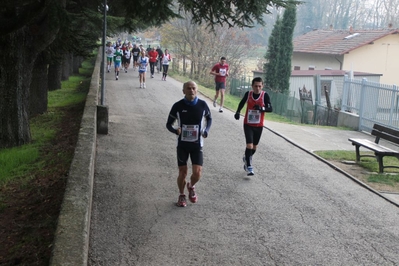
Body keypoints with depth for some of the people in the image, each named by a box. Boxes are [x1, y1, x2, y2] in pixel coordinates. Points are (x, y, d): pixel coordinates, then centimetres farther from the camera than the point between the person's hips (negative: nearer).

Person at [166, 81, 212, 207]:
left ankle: (191, 187, 26)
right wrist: (175, 131, -23)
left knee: (197, 173, -8)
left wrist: (206, 131, -5)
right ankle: (182, 195, 29)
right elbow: (169, 124, -1)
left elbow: (209, 118, 13)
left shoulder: (202, 105, -7)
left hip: (197, 144, 1)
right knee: (183, 172, 3)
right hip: (182, 144, 0)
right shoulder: (178, 106, -10)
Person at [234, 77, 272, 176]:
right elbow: (242, 103, 13)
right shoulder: (248, 94, -6)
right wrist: (238, 112, 0)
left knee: (254, 147, 14)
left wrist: (261, 108, -33)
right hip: (248, 124, -1)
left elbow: (270, 109, -16)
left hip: (259, 126, 1)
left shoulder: (265, 95, -11)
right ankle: (249, 167, -3)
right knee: (249, 145, -12)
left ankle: (246, 158, 43)